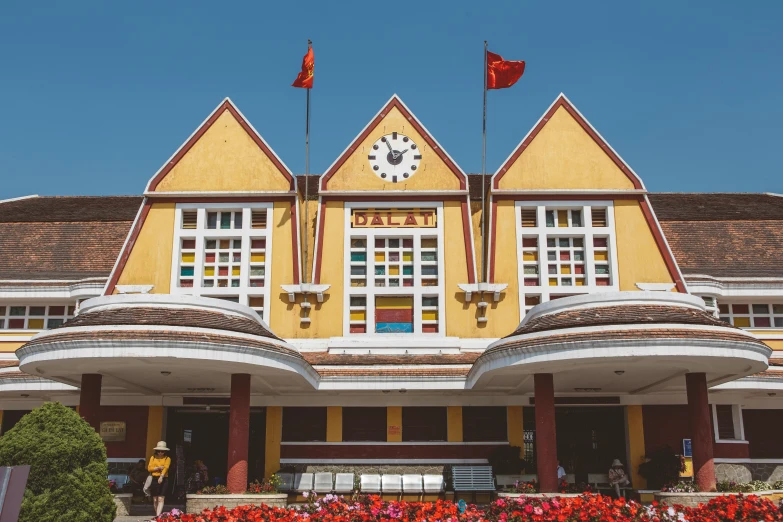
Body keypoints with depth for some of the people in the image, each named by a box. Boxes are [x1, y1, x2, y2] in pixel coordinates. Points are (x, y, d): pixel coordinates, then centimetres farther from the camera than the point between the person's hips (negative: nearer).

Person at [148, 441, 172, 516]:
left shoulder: (167, 458, 3)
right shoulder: (153, 457, 11)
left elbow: (166, 468, -13)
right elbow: (149, 468, 2)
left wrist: (161, 477, -29)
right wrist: (158, 468, -11)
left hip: (163, 479, -3)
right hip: (154, 479, 3)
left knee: (161, 499, -12)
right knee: (155, 499, 7)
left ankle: (158, 516, -19)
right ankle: (157, 514, 19)